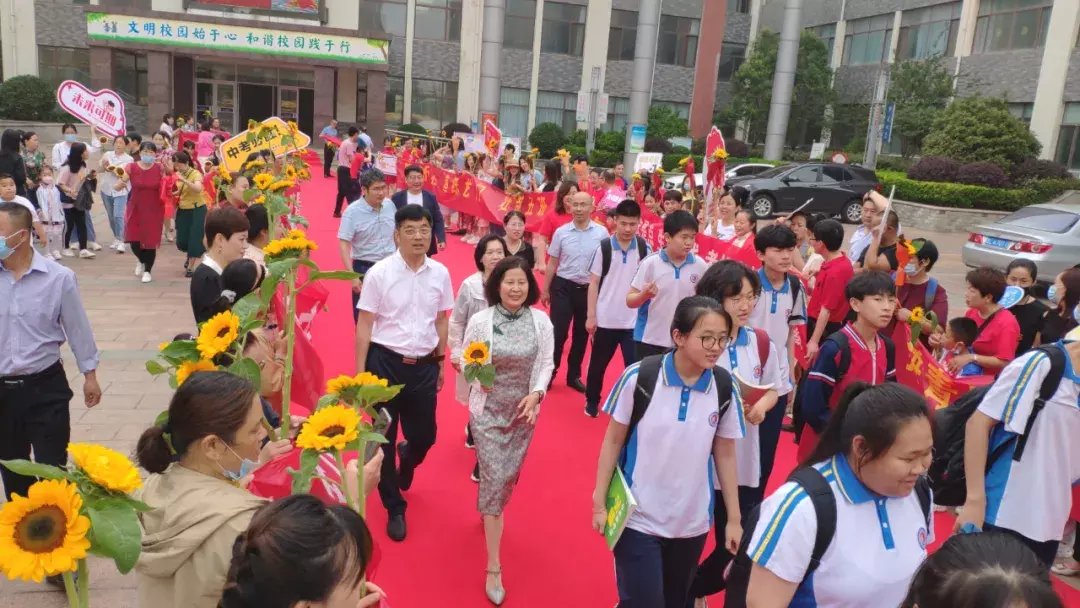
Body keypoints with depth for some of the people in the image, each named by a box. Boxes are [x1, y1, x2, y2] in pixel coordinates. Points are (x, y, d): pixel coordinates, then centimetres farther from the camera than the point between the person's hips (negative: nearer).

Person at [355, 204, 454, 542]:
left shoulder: (440, 274, -1)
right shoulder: (379, 273, -11)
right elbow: (365, 325, -7)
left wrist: (440, 363, 13)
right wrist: (360, 373, -8)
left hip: (424, 366, 3)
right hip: (385, 362, -2)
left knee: (425, 435, 12)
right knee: (384, 438, 9)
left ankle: (406, 459, 51)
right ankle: (394, 508, 31)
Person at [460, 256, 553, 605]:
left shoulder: (541, 321, -6)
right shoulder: (480, 320, -12)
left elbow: (546, 363, -1)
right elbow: (464, 360, -2)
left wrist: (536, 393, -16)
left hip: (524, 410, 3)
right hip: (488, 409, -3)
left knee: (509, 477, 17)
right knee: (494, 479, -6)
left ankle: (490, 513, 53)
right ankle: (493, 568, 2)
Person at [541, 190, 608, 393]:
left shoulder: (601, 232, -5)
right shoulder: (561, 232, -3)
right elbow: (552, 263, 5)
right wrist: (545, 290, 7)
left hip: (589, 289, 1)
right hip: (563, 286, -1)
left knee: (582, 334, 12)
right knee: (558, 332, -1)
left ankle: (574, 375, 28)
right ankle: (549, 373, 15)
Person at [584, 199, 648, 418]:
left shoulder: (644, 249, -2)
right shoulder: (603, 248, -6)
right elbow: (594, 283, -3)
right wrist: (591, 316, -5)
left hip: (635, 321, 0)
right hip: (605, 319, 0)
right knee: (598, 364, 15)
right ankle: (592, 400, 34)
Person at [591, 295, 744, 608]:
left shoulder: (724, 386, -8)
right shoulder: (640, 376, -17)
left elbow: (725, 454, 3)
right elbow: (613, 440, -6)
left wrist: (734, 519, 6)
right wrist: (599, 502, -4)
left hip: (692, 522, 3)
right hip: (638, 518, -3)